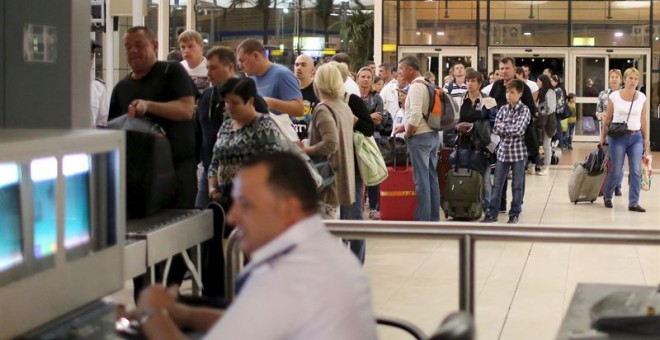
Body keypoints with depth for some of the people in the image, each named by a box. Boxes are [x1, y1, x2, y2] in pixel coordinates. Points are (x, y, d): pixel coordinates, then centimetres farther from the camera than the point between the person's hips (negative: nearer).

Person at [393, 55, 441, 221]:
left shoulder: (416, 86, -14)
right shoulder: (428, 85, 14)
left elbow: (416, 115, -24)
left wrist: (407, 134, -10)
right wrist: (404, 126, 16)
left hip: (420, 137, -9)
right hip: (433, 135, 9)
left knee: (421, 179, -5)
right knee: (432, 178, 12)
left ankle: (422, 219, -3)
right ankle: (434, 217, 17)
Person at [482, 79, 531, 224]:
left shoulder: (524, 110, -5)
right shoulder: (503, 109, 7)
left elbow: (519, 129, -17)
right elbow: (497, 128, 0)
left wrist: (504, 126, -8)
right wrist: (511, 129, -11)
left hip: (518, 152, -4)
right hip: (503, 151, 4)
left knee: (517, 185, 5)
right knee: (497, 184, 6)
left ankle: (514, 214, 13)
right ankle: (492, 213, 11)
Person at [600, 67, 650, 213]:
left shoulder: (642, 98, 3)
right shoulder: (614, 96, -4)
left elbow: (643, 120, 9)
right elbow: (608, 118, 3)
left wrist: (646, 139, 8)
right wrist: (603, 136, 4)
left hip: (636, 137, 3)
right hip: (618, 137, -3)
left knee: (636, 171, -5)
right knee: (616, 171, 2)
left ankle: (633, 203, 1)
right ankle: (607, 196, 26)